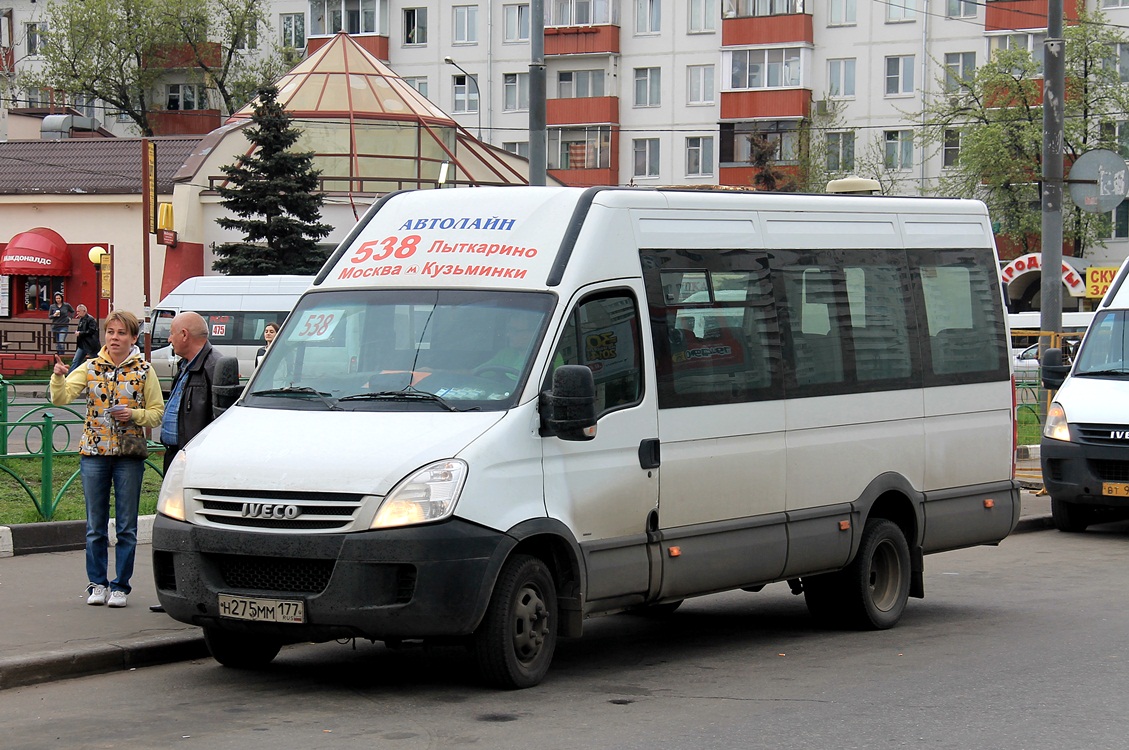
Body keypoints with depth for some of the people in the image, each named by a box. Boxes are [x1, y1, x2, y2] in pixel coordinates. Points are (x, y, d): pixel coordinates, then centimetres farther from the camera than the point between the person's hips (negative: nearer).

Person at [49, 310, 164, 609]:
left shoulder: (143, 371, 1)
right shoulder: (91, 368, 4)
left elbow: (158, 412, 4)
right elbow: (61, 398, -5)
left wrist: (134, 415, -14)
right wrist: (59, 376, -24)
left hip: (129, 453, -1)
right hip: (94, 452, 1)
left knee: (127, 526, 1)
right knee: (95, 525, 5)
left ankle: (120, 586, 9)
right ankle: (97, 584, 15)